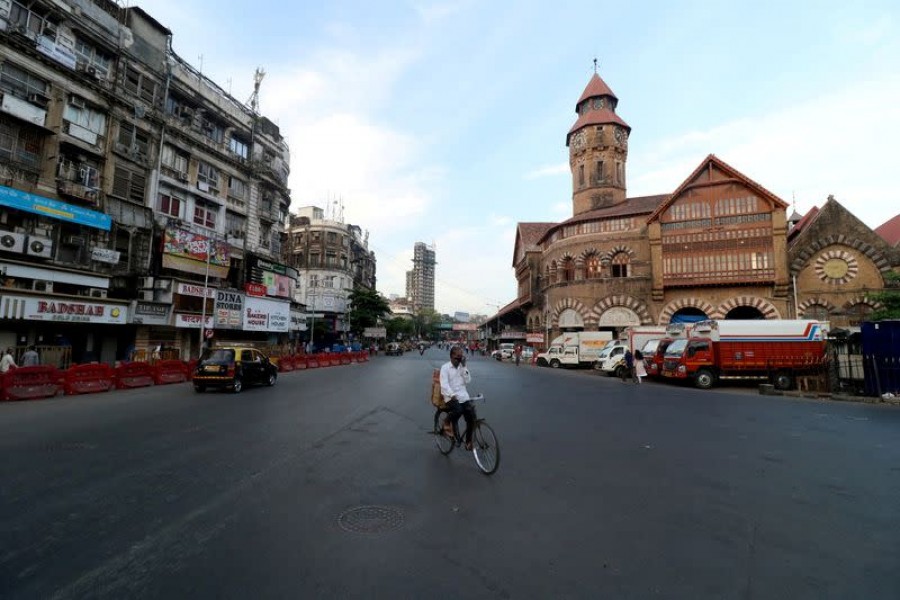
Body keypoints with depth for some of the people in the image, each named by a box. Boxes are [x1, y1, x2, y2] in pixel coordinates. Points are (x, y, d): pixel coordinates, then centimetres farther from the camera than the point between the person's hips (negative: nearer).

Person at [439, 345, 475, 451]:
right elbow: (444, 384, -15)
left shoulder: (462, 367, 12)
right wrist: (452, 395, -29)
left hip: (463, 396, 4)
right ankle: (447, 424, 0)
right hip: (451, 396, -4)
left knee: (471, 416, -14)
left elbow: (468, 380, 1)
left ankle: (468, 441, 5)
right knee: (458, 410, -32)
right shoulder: (445, 367, -4)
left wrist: (464, 366, -7)